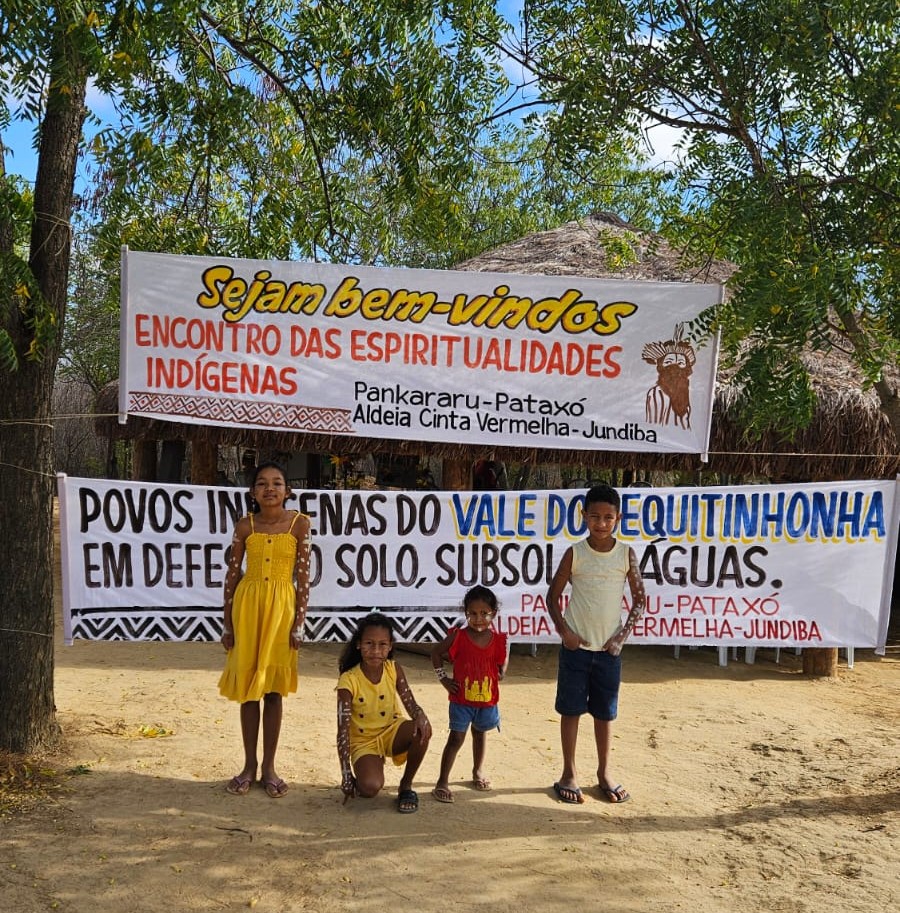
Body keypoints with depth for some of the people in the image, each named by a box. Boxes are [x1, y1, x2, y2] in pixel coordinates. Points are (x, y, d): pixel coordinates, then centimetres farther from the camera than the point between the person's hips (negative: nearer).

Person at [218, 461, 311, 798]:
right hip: (247, 604, 1)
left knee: (273, 688, 5)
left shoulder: (298, 523, -3)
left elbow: (303, 576, -4)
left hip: (282, 606, -1)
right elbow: (232, 574, 4)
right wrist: (228, 623, 2)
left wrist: (299, 622, -7)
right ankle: (249, 765, 20)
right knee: (247, 685, 7)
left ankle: (269, 767, 17)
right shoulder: (245, 525, 1)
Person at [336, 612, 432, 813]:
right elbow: (343, 731, -19)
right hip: (364, 741, -3)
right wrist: (346, 775, -20)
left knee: (422, 731, -30)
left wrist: (421, 716, -38)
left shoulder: (394, 670, -9)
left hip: (392, 732, 3)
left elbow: (410, 704, -12)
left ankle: (406, 785, -5)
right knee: (369, 788, -31)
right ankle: (362, 773, 10)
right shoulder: (348, 680, -20)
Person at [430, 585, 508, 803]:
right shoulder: (458, 637, -14)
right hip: (461, 699, -3)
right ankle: (442, 782, 1)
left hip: (487, 700, 3)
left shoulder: (498, 640, -7)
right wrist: (443, 678, -5)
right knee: (456, 738, -4)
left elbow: (502, 662, 9)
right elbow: (436, 653, -2)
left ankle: (478, 771, 43)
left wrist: (498, 675, -7)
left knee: (480, 734, 23)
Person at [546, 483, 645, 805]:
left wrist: (623, 634, -5)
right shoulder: (574, 553, -5)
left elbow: (639, 598, 3)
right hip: (576, 646, -1)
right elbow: (553, 595, 1)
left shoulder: (626, 553, -2)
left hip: (609, 648, 1)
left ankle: (604, 772, 28)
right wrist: (564, 630, -9)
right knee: (571, 710, 5)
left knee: (605, 712, 12)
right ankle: (569, 774, 19)